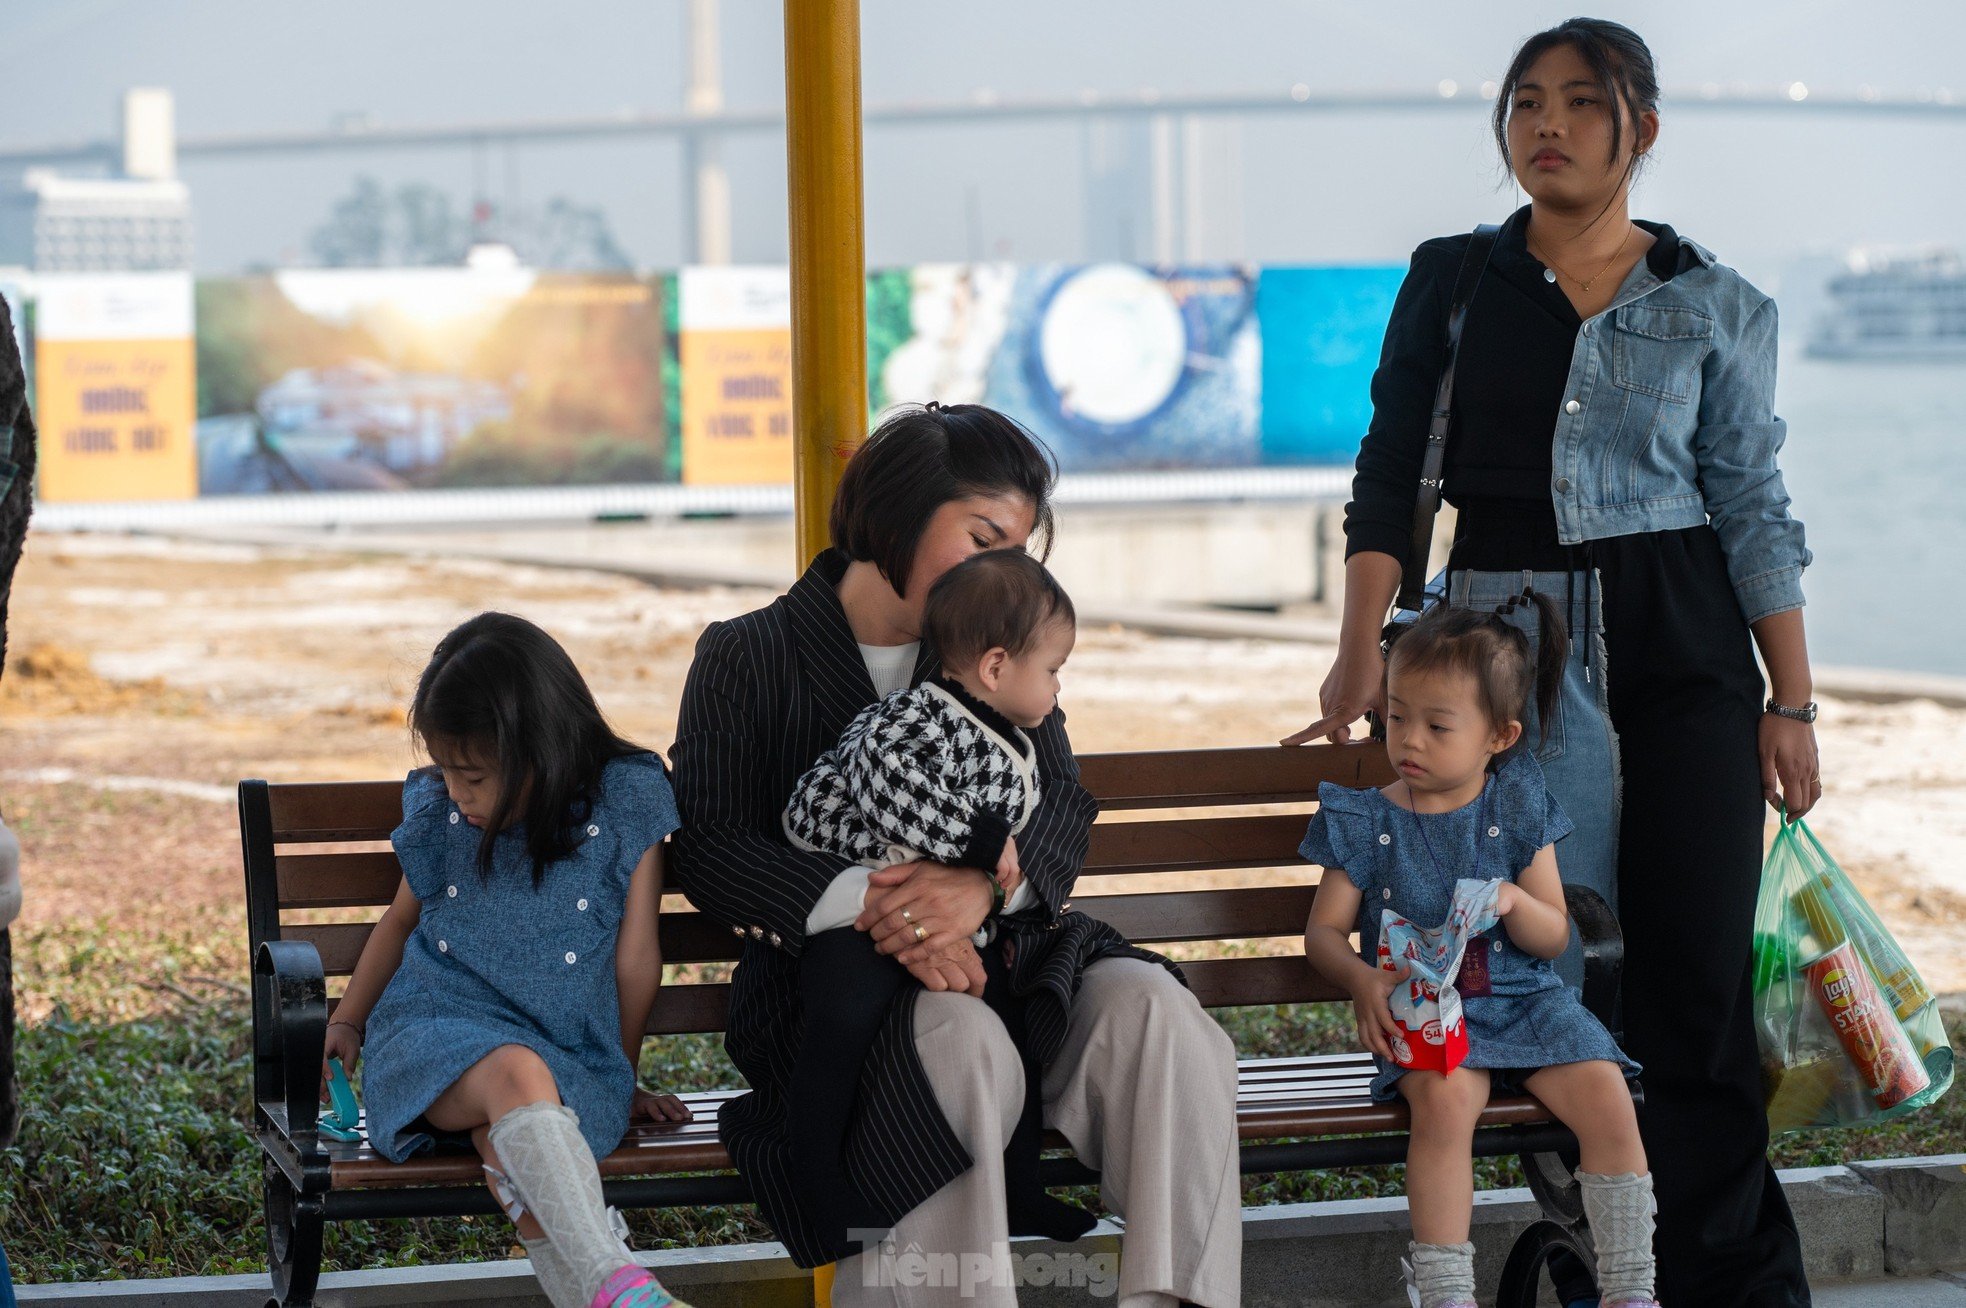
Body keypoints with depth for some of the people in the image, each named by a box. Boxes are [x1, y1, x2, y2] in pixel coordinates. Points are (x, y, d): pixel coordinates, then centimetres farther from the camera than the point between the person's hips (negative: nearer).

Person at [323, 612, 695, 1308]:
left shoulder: (626, 804, -1)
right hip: (438, 1033, 0)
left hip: (572, 1064, 0)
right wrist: (345, 1024, 21)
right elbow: (402, 918, 27)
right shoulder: (441, 814, 8)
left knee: (513, 1154, -37)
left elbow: (636, 958, 7)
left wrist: (621, 1081, 14)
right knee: (518, 1074, -38)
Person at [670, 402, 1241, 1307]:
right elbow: (709, 850, -7)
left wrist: (981, 885, -23)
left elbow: (1062, 806, 3)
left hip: (998, 951, 4)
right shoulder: (747, 656, 5)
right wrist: (871, 907, -25)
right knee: (960, 1040, -37)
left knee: (1152, 1011, -25)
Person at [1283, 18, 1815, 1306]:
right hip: (1507, 646, 1)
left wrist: (1792, 703, 2)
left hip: (1678, 639, 0)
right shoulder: (1452, 283, 8)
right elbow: (1392, 476, 6)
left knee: (1695, 973, -5)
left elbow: (1755, 515, 6)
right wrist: (1362, 647, -5)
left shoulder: (1714, 307, 7)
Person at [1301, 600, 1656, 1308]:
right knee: (1446, 1097, -35)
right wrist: (1364, 982, -17)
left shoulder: (1518, 807, 7)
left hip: (1526, 1001, 2)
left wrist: (1513, 902, -16)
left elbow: (1555, 935, 7)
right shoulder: (1368, 823, 5)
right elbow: (1323, 931, 4)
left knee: (1606, 1096, -22)